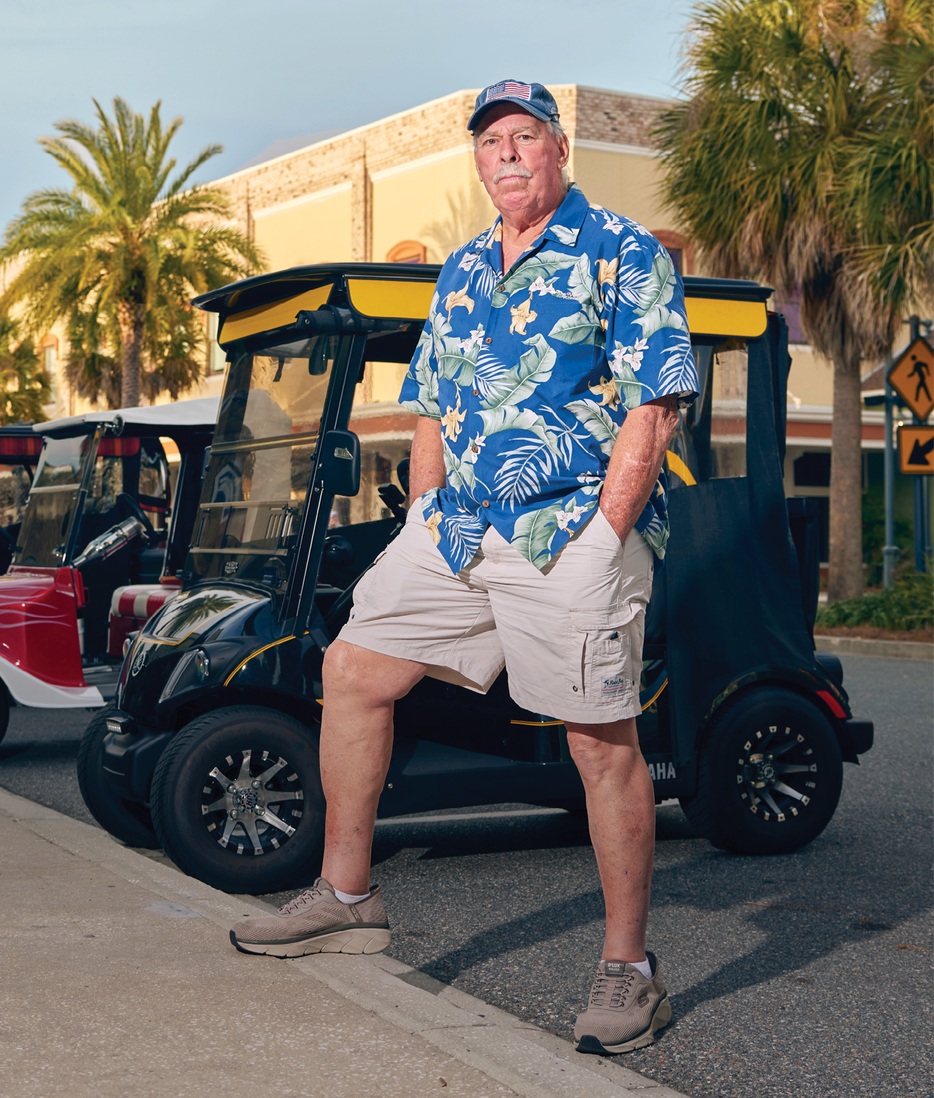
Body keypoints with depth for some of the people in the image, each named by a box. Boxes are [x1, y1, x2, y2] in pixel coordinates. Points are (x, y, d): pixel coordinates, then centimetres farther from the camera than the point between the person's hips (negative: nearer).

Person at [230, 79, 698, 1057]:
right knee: (353, 669, 5)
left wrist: (597, 540, -16)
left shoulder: (625, 257, -2)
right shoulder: (461, 272, 18)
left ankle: (629, 971, 7)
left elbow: (652, 413, -10)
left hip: (578, 530, -7)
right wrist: (423, 528, 12)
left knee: (603, 745, -5)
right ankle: (346, 896, 18)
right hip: (457, 527, 7)